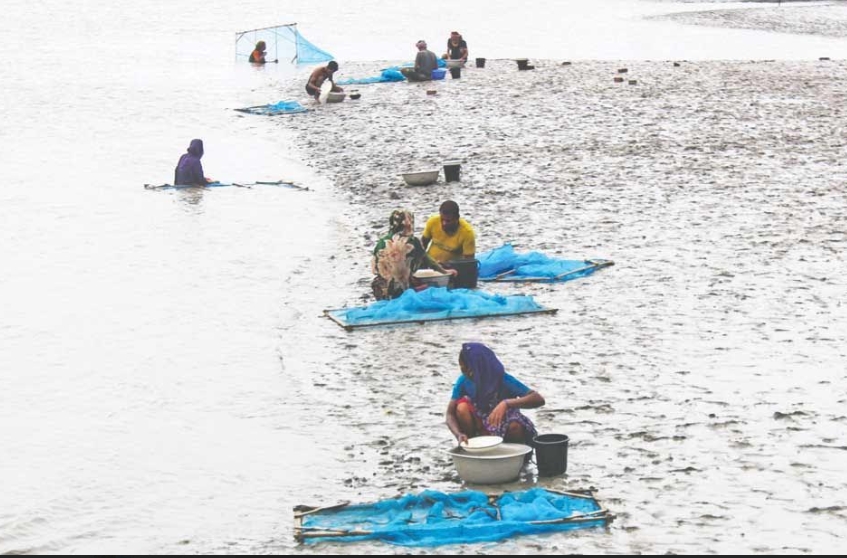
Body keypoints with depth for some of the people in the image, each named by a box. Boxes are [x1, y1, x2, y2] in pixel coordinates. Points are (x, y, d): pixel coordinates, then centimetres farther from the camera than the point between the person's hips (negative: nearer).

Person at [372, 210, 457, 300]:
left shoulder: (382, 242, 1)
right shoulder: (412, 243, -7)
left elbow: (374, 267, 6)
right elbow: (428, 261, 6)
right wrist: (445, 271, 22)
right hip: (402, 291, -4)